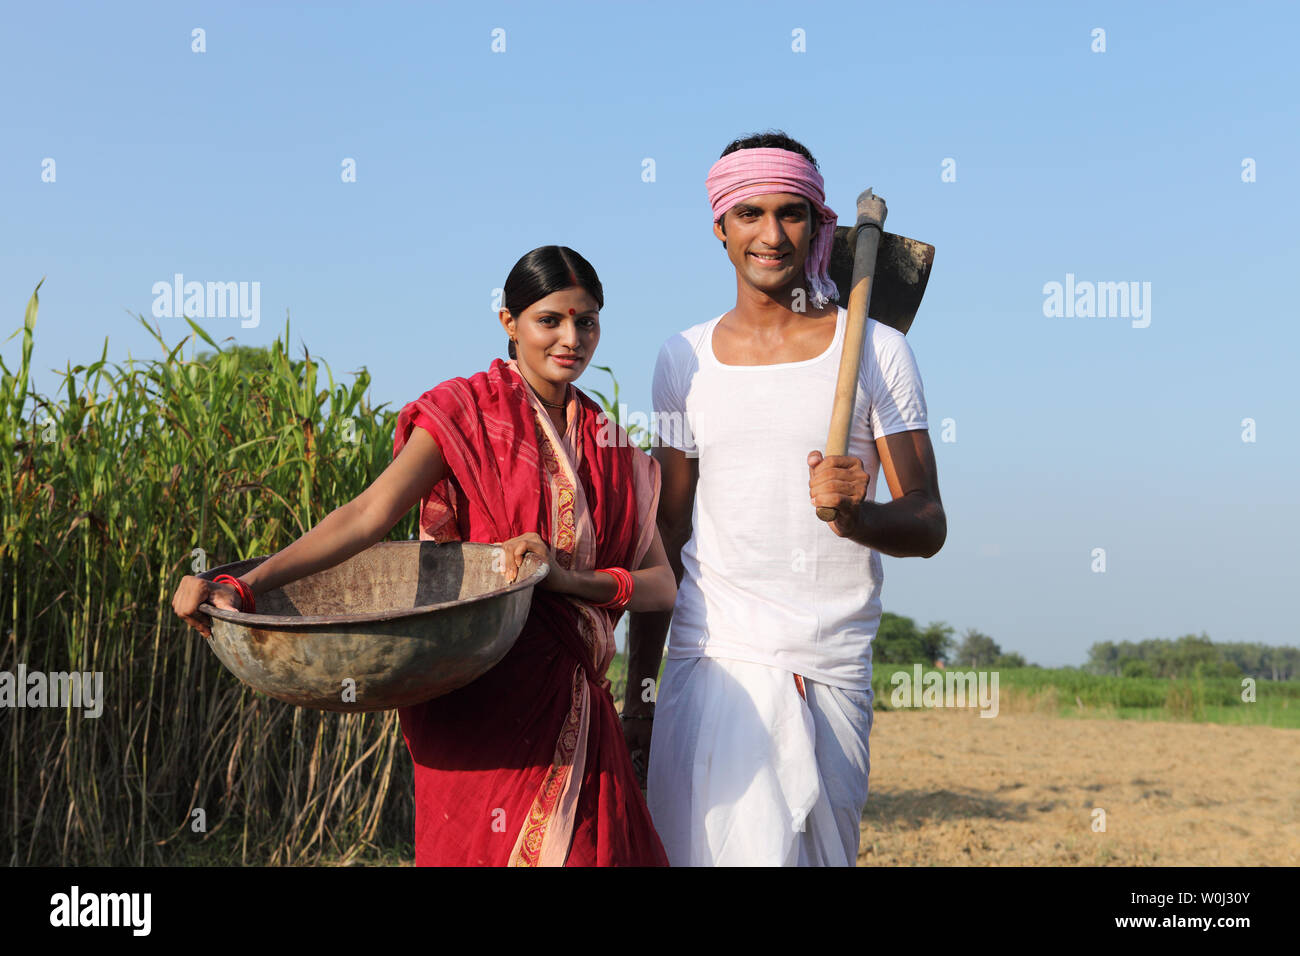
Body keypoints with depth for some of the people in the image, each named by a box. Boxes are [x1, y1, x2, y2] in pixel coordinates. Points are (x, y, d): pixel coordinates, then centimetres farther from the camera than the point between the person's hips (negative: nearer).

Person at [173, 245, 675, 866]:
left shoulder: (610, 450, 11)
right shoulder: (467, 412, -2)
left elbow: (663, 585, 3)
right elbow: (371, 513, -15)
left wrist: (562, 576, -16)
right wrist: (243, 587, -28)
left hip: (571, 698, 5)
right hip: (480, 703, -5)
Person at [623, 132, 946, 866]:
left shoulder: (876, 351, 2)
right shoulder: (684, 360, 9)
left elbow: (929, 525, -1)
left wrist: (858, 514, -23)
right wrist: (639, 688, 12)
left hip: (833, 673, 0)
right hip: (711, 667, 1)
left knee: (824, 853, 3)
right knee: (731, 851, -11)